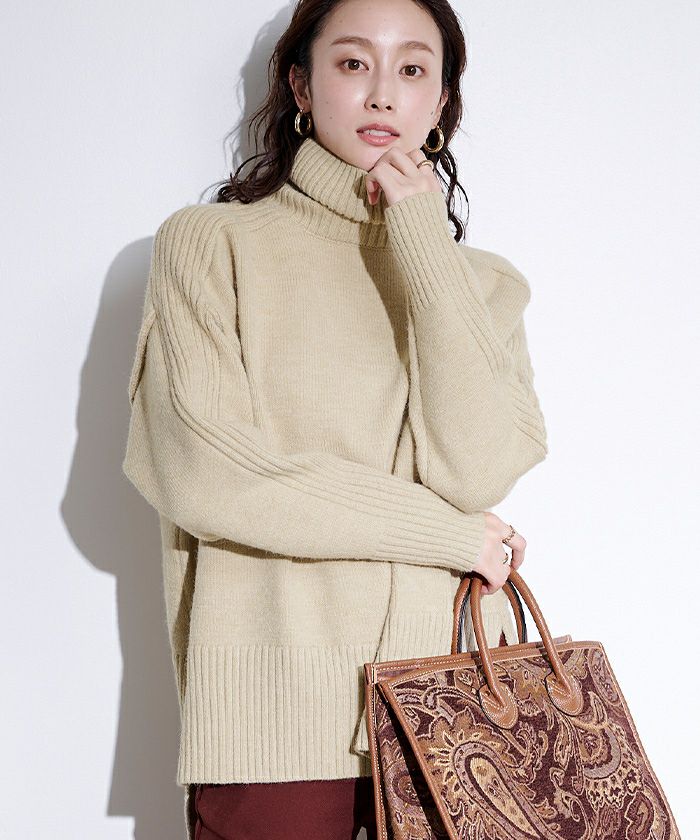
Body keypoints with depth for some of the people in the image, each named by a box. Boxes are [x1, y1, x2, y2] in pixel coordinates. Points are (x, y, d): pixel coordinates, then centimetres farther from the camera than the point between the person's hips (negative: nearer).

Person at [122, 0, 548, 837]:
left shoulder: (482, 280, 11)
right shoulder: (209, 243, 2)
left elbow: (477, 472, -6)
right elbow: (205, 474, -11)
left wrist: (425, 244, -6)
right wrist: (452, 535, -6)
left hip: (450, 702, 3)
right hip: (273, 710, -2)